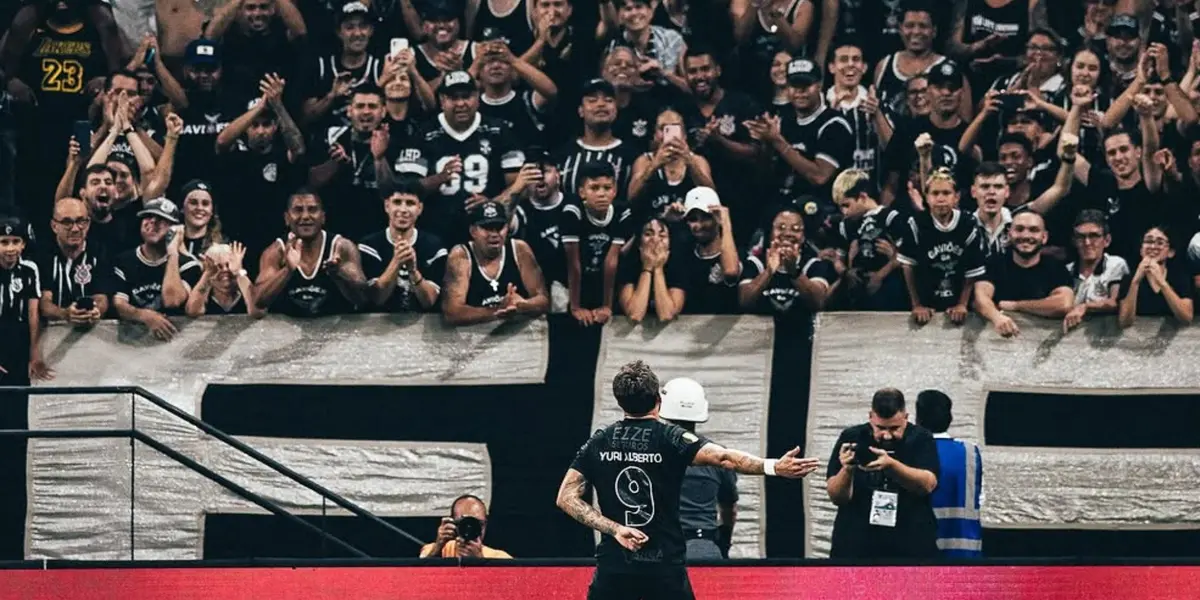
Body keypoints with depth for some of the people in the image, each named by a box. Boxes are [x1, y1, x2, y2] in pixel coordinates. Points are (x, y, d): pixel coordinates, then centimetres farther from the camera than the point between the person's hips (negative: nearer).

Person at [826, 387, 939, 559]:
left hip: (911, 549, 0)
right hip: (855, 548, 1)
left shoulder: (920, 439, 1)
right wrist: (846, 470, -25)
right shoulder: (852, 439, 2)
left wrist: (891, 465, -30)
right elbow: (836, 497, -4)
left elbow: (927, 484, -15)